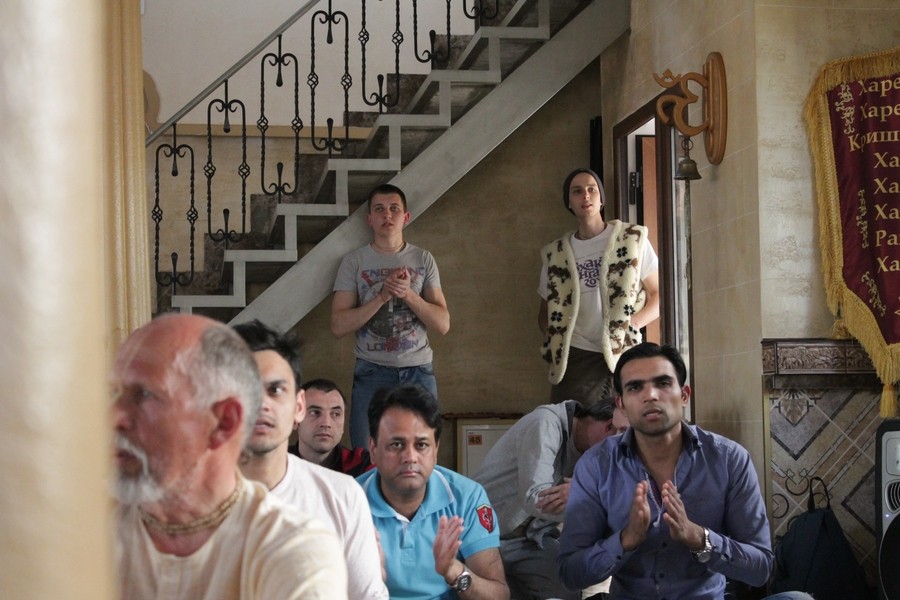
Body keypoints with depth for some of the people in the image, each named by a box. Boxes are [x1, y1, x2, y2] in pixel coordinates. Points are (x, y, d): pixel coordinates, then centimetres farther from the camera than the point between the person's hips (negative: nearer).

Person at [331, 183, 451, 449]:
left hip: (418, 370, 1)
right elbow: (338, 325, -6)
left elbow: (443, 324, 1)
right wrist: (382, 297, -15)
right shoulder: (354, 261, 3)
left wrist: (408, 294, -13)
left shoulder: (424, 260, 7)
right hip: (372, 371, -1)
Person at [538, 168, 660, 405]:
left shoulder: (633, 239, 5)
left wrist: (632, 324, -11)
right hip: (575, 358, 2)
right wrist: (554, 339, 1)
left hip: (623, 355, -1)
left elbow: (658, 295, 7)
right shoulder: (556, 254, 13)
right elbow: (546, 311, 22)